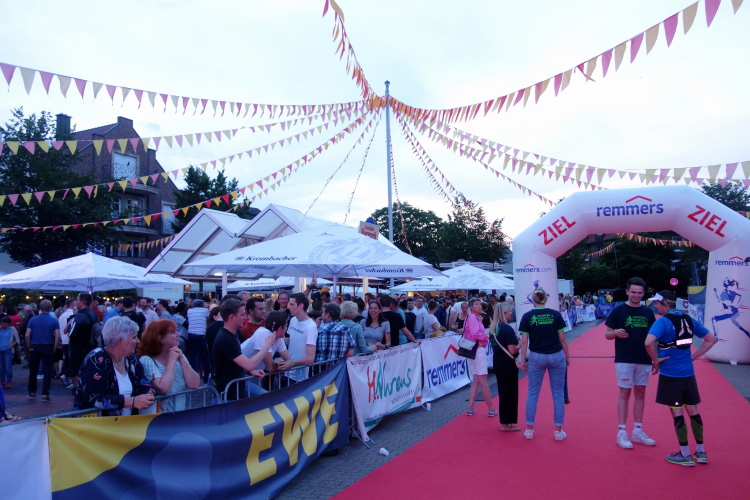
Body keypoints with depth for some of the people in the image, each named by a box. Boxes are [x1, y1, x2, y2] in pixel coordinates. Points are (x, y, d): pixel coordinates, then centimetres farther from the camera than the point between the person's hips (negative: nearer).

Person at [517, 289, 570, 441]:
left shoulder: (527, 316, -5)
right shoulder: (555, 314, -4)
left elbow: (524, 341, -5)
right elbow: (562, 338, -1)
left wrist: (522, 359, 3)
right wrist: (567, 356, 11)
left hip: (536, 358, 0)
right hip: (556, 357, 0)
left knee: (532, 394, 11)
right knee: (558, 394, 11)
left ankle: (529, 429, 17)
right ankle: (558, 431, 15)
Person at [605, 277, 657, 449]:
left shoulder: (648, 312, 6)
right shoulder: (618, 311, -5)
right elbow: (607, 334, -3)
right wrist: (616, 333, -25)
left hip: (644, 360, 4)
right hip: (624, 360, -4)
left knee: (640, 393, 10)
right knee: (625, 393, -1)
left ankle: (638, 430, 21)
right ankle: (622, 432, 6)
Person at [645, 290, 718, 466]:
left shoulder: (663, 321, -15)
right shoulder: (688, 320, 6)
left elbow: (649, 342, -31)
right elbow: (711, 339, 14)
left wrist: (656, 360, -15)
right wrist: (694, 356, 10)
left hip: (670, 374, -7)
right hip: (688, 373, 7)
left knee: (677, 413, 3)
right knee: (693, 411, 16)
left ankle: (685, 455, 11)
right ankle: (700, 452, 26)